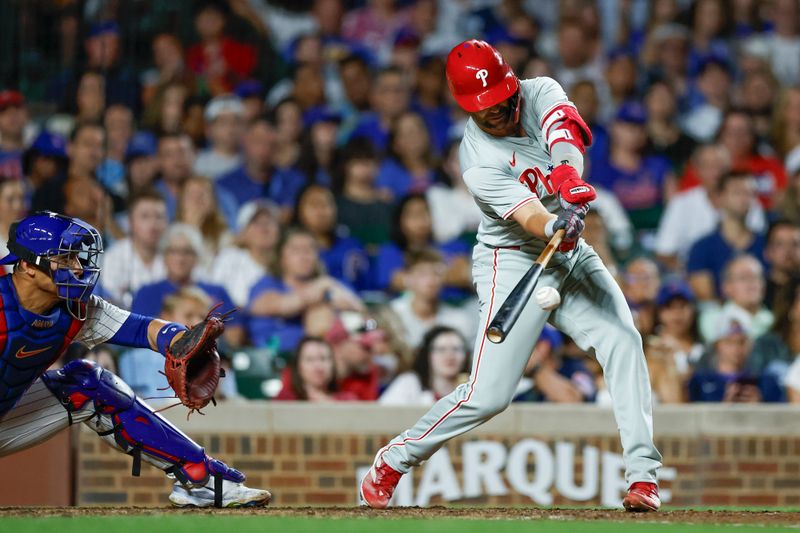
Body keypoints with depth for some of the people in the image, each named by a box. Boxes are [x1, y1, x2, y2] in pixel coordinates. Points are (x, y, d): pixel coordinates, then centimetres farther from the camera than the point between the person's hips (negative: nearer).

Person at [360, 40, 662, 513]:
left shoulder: (539, 93, -7)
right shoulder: (480, 164, -22)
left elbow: (567, 130, -28)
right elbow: (530, 218, -33)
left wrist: (569, 172, -49)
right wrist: (557, 227, -55)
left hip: (571, 259, 5)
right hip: (514, 265, -5)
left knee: (623, 341, -17)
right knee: (489, 395, -11)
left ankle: (643, 474, -17)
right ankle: (391, 463, 9)